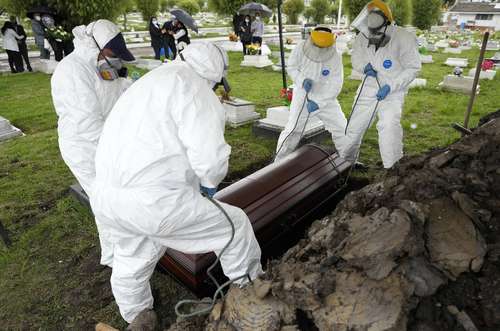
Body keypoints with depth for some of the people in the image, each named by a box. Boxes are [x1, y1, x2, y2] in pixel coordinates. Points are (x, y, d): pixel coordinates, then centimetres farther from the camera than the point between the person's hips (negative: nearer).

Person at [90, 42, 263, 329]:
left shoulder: (154, 81, 21)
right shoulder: (191, 85, -8)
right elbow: (210, 154, -21)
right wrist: (210, 182, 2)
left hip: (106, 196, 10)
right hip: (152, 201, -9)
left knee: (132, 260, 32)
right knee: (235, 225, 10)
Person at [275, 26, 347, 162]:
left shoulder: (335, 57, -16)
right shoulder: (301, 48, -16)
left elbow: (335, 85, -16)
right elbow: (291, 68, -2)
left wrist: (318, 102, -24)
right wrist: (302, 80, -20)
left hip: (326, 97, 2)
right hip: (303, 96, -1)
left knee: (341, 128, 4)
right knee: (293, 129, -10)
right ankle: (279, 160, 7)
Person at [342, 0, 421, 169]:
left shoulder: (404, 39, -19)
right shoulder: (363, 38, -10)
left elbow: (412, 68, -13)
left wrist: (390, 87, -23)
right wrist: (365, 66, -14)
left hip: (393, 92, -4)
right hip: (368, 89, 4)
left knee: (389, 127, -23)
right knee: (354, 126, 10)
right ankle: (346, 160, 33)